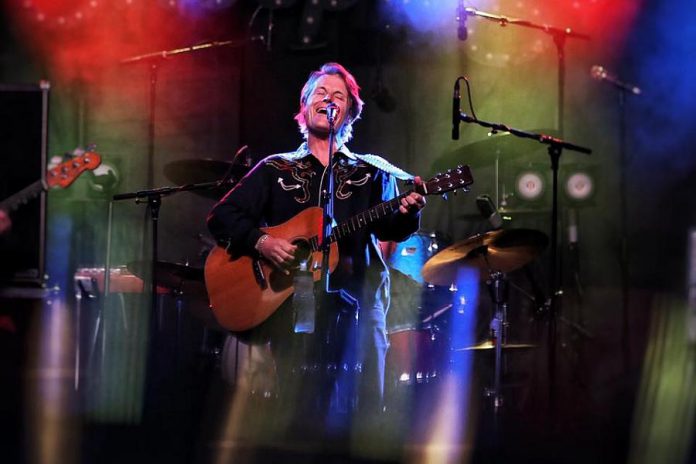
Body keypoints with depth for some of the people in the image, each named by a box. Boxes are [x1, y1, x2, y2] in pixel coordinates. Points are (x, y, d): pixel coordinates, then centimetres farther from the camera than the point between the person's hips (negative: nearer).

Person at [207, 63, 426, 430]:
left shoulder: (372, 173, 17)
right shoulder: (276, 170, 16)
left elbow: (388, 227, 1)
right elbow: (221, 217, 9)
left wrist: (406, 214, -21)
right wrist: (261, 241, -9)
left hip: (356, 297, 0)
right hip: (289, 295, 0)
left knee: (366, 400, -12)